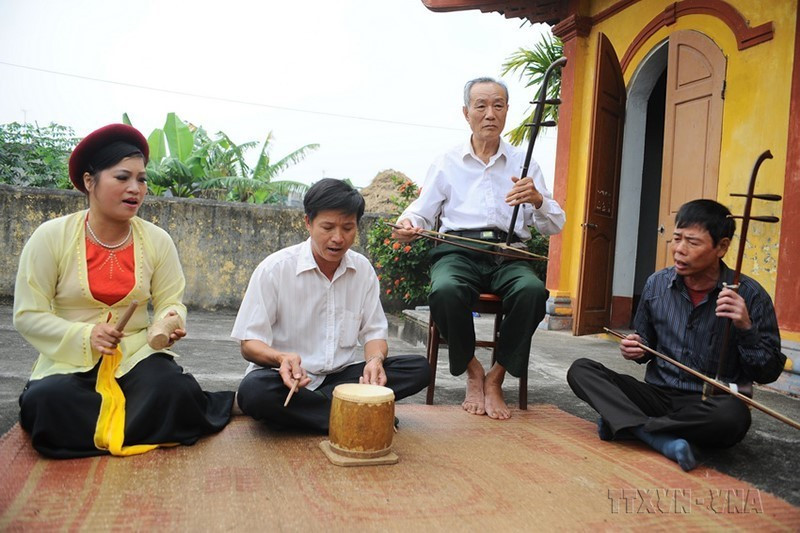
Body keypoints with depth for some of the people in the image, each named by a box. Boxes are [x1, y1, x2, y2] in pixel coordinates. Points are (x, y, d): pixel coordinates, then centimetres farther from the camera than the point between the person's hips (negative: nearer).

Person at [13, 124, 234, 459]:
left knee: (174, 392, -30)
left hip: (137, 355, 1)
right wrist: (84, 336, -22)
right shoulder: (50, 237, -6)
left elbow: (170, 302, 3)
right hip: (70, 360, 0)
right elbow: (28, 315, -6)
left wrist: (170, 320, -22)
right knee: (46, 404, -32)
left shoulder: (157, 241, 0)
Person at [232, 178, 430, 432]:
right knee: (254, 390, -37)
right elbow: (250, 344, -8)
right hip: (288, 376, -4)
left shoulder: (363, 269, 3)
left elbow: (374, 331, 7)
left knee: (419, 369, -16)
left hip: (342, 376, 4)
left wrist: (375, 359, -18)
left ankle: (299, 408, -20)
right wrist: (282, 358, -31)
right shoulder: (274, 269, -9)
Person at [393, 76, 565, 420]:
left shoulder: (524, 163, 16)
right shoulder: (447, 162, 16)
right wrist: (408, 224, -12)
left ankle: (496, 379, -12)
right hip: (458, 251, 0)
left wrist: (537, 200, -12)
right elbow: (422, 213, 12)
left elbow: (555, 226, 10)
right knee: (445, 292, -35)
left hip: (509, 253, 1)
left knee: (533, 291, -33)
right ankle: (473, 372, -7)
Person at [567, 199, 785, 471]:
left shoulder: (749, 295, -8)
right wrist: (636, 349, -6)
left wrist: (746, 328, -21)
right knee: (581, 369, -14)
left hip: (710, 405, -3)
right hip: (658, 394, 4)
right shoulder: (657, 284, 2)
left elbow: (769, 373, -4)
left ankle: (622, 423, -19)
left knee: (733, 415, -38)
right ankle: (663, 439, -30)